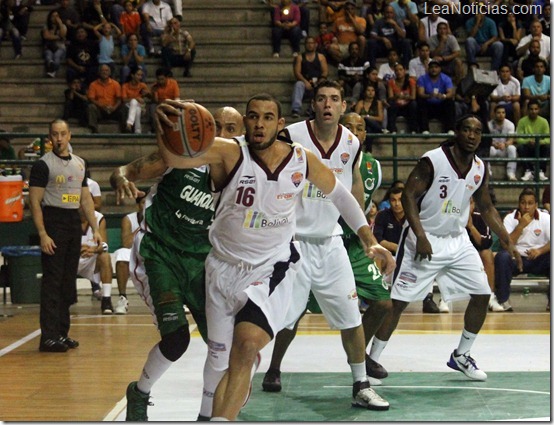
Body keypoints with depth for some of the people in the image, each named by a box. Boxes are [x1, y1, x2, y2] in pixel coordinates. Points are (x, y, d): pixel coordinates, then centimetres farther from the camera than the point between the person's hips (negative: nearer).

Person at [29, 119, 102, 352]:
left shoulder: (79, 163, 13)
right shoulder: (43, 164, -7)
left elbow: (86, 198, 18)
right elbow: (35, 201, -11)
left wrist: (95, 229, 11)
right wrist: (42, 234, -19)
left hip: (74, 222, 7)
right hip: (54, 223, -7)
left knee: (68, 281, 11)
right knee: (52, 282, -8)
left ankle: (62, 332, 19)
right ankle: (48, 337, -7)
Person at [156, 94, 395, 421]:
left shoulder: (302, 160, -6)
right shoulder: (229, 153, -14)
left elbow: (340, 195, 12)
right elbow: (174, 156, -32)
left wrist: (370, 241, 6)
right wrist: (166, 126, -54)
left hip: (272, 268, 0)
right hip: (225, 268, 0)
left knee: (246, 345, -26)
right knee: (225, 365, 7)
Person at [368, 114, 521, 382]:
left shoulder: (480, 169, 3)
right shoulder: (433, 161, -16)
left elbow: (487, 209, 15)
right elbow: (408, 196, -17)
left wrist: (508, 242, 10)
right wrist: (420, 236, -26)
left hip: (457, 239, 6)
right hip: (425, 240, -6)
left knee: (482, 295, 3)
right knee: (397, 301, -8)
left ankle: (461, 356, 20)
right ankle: (372, 360, 2)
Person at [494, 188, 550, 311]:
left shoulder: (545, 218, -3)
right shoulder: (510, 218, -5)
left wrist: (540, 250, -33)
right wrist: (521, 226, -24)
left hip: (539, 259, 1)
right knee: (502, 256, -33)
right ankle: (503, 300, -24)